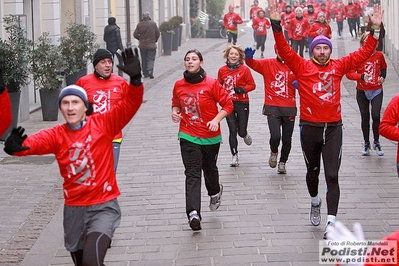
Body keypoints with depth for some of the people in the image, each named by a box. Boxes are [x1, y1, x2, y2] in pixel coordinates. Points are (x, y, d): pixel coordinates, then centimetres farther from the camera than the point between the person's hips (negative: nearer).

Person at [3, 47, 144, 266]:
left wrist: (135, 79, -34)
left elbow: (130, 105, -16)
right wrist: (16, 147, -43)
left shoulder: (102, 124, -7)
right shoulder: (56, 135, -2)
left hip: (104, 206, -4)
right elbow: (33, 142, -20)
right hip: (74, 209, 4)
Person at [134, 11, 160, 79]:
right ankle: (150, 72, -14)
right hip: (151, 45, -2)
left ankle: (145, 73, 14)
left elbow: (135, 34, -1)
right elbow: (158, 34, -4)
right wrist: (155, 40, 13)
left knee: (144, 60, 11)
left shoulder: (139, 24, -3)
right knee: (151, 59, 0)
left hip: (142, 45, 2)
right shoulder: (153, 24, -7)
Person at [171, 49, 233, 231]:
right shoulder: (179, 85, 1)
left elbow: (228, 105, -6)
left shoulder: (211, 84, -9)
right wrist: (175, 112, -3)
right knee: (192, 174, -11)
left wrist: (216, 120, -20)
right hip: (188, 137, 1)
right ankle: (193, 213, -22)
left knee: (210, 169, 18)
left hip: (210, 137, -1)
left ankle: (215, 192, 52)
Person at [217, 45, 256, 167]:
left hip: (242, 103, -1)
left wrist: (243, 89, -19)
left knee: (241, 131, 3)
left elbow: (252, 85, -2)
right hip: (228, 103, 2)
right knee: (232, 130, -2)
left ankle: (245, 135, 42)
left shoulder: (244, 69, -6)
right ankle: (234, 156, 10)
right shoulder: (222, 70, 2)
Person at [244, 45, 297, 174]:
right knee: (275, 136, -16)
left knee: (287, 139, 10)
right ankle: (274, 152, 19)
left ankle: (282, 163, 33)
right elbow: (253, 64, -14)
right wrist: (248, 57, -36)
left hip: (289, 108, 2)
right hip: (272, 107, -2)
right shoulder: (268, 64, 0)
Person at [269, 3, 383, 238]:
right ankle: (315, 201, 48)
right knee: (313, 170, 18)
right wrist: (277, 26, -21)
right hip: (309, 128, 0)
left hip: (333, 128, 0)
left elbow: (364, 53, 5)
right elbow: (284, 49, -10)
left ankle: (331, 222, -8)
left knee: (332, 175, -6)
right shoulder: (302, 67, 0)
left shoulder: (338, 67, 5)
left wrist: (376, 29, -3)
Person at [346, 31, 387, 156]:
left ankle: (376, 143, 9)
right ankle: (366, 144, 24)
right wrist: (361, 77, -31)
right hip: (362, 91, -1)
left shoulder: (379, 55, -1)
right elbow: (349, 73, -15)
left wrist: (382, 76, 2)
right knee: (365, 118, 8)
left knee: (376, 116, -10)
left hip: (376, 91, 1)